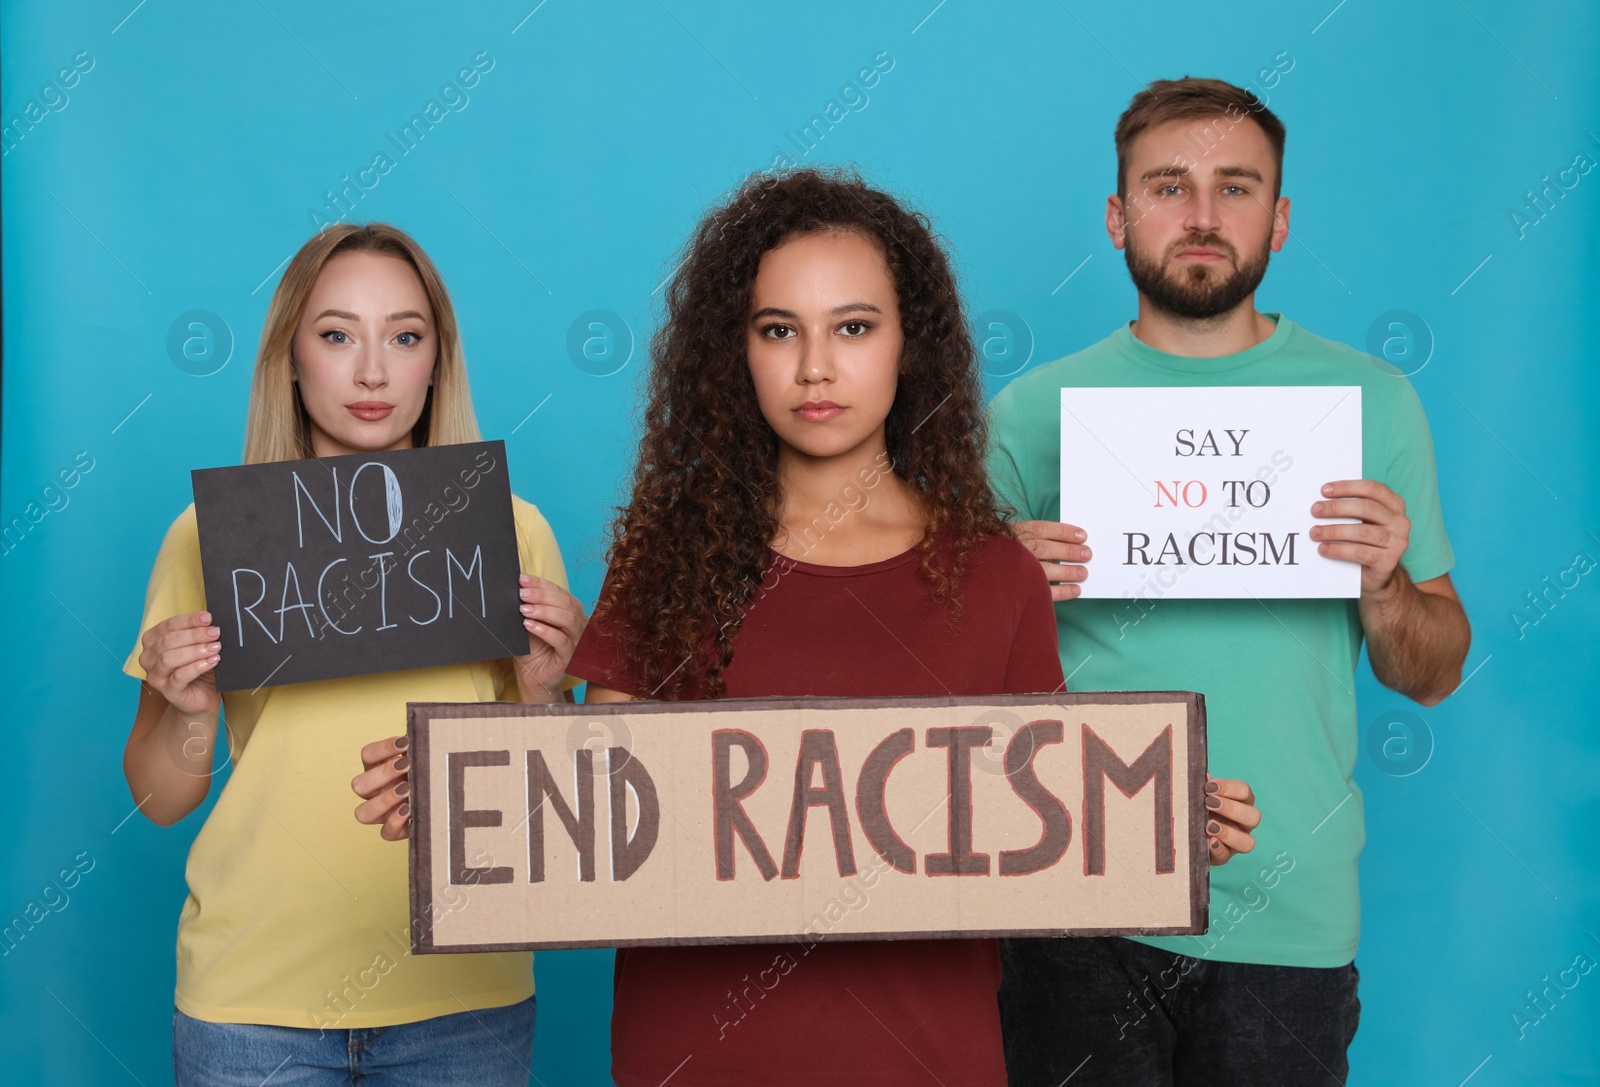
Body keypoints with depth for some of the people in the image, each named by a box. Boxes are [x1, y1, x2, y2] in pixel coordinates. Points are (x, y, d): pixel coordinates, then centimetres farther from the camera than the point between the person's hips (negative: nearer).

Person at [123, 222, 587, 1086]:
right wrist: (188, 711, -14)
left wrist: (540, 688, -12)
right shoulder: (211, 536, 0)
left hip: (463, 999, 1)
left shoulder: (512, 532, 1)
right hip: (254, 998, 0)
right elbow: (161, 802, 5)